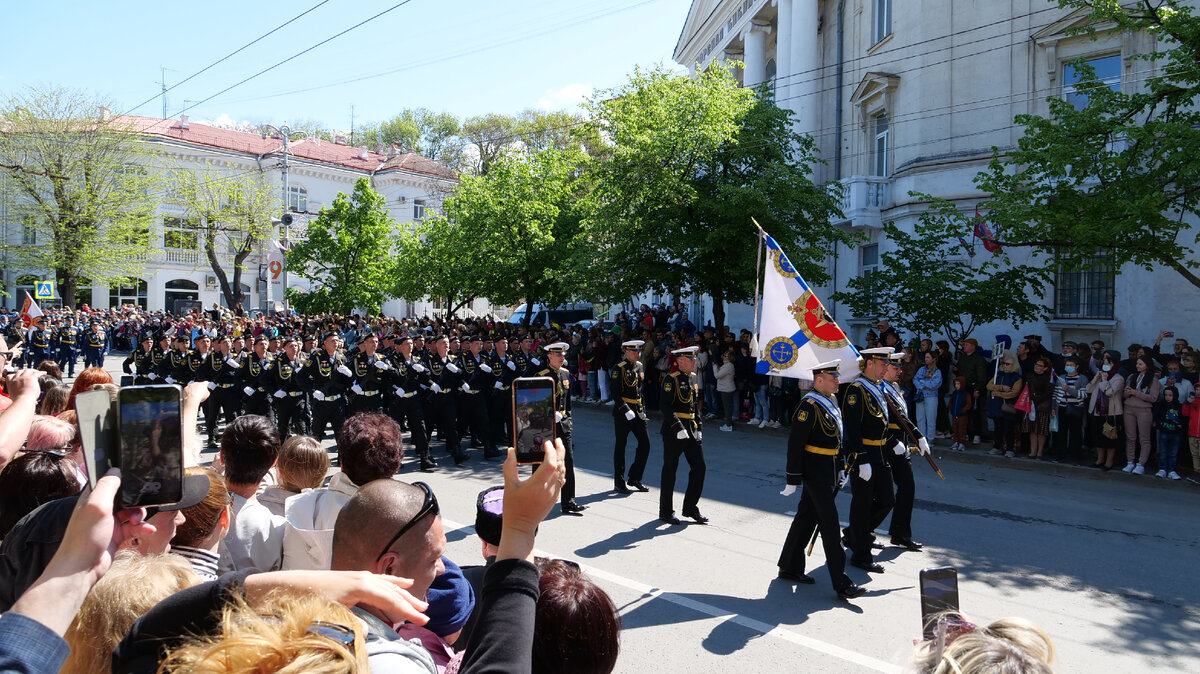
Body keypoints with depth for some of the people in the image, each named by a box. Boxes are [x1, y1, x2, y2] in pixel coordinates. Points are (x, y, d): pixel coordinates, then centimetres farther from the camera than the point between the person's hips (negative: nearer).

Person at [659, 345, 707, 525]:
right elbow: (665, 406, -20)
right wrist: (678, 428, -25)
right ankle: (666, 511, 16)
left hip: (692, 431, 7)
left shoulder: (693, 377, 11)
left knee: (699, 467, 5)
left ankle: (691, 507, 20)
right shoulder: (671, 379, -13)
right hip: (674, 431, -7)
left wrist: (698, 428, 13)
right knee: (670, 471, 4)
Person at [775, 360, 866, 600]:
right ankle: (841, 583, -2)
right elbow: (795, 443, -19)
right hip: (815, 472, -9)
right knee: (830, 524, -7)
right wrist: (793, 479, -19)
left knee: (806, 519, 16)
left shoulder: (831, 400, 12)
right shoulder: (809, 405, -18)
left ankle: (790, 568, 28)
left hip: (828, 472, 9)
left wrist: (841, 467, 21)